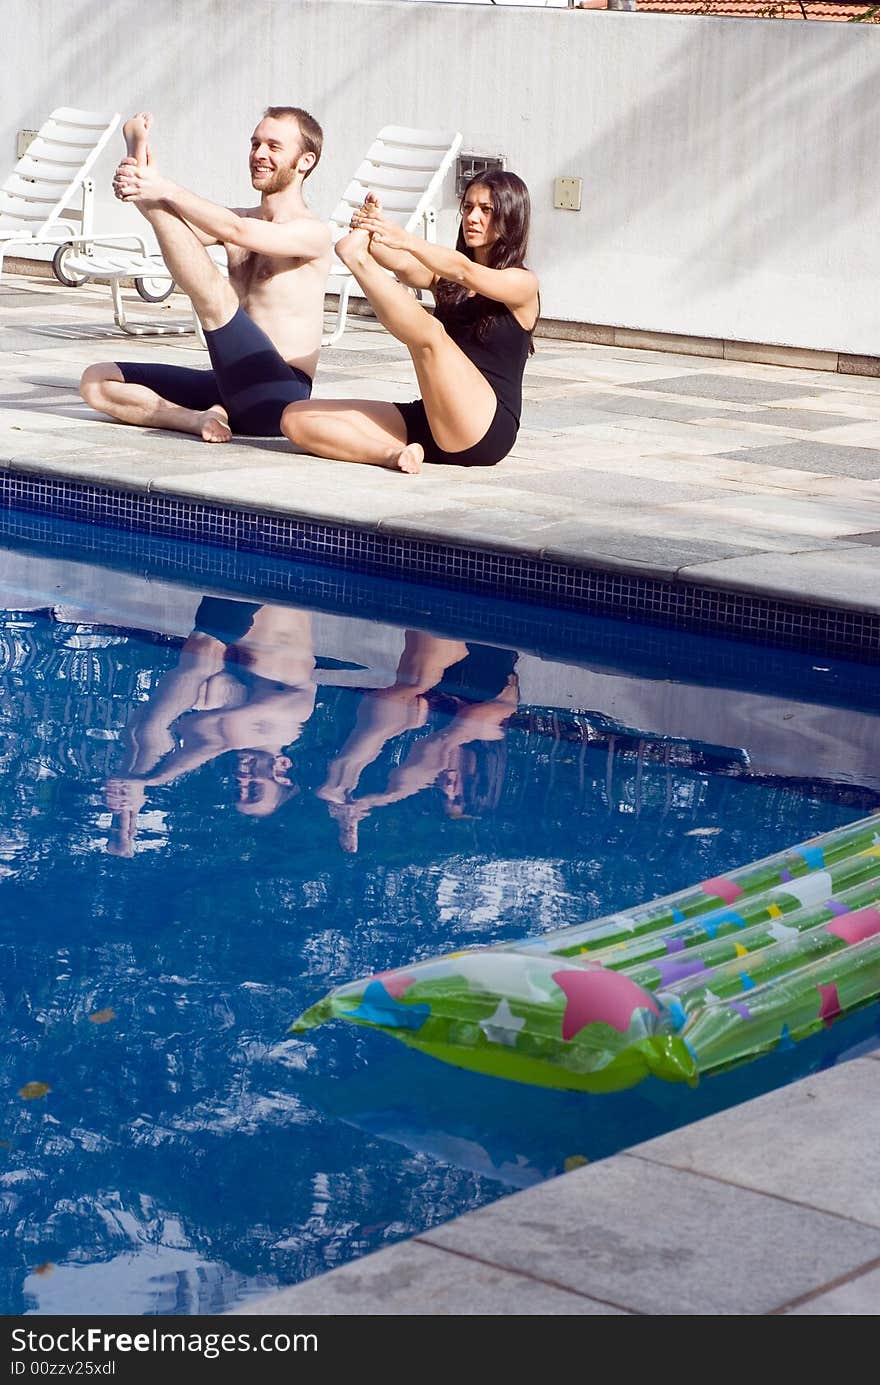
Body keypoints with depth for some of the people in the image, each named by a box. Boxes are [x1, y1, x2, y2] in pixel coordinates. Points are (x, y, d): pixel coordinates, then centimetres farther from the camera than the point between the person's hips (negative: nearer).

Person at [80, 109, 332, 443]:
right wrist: (138, 188, -21)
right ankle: (199, 419, -20)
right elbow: (184, 228, 0)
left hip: (276, 396, -9)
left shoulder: (313, 232, -3)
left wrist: (166, 190, -28)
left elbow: (238, 232, -21)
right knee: (96, 381, -4)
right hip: (231, 389, 9)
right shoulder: (239, 218, 21)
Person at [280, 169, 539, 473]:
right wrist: (374, 237, -26)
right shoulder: (444, 275, 19)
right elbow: (403, 267, -3)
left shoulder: (522, 283, 3)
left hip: (485, 431, -6)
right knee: (296, 418, -11)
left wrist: (405, 240, -33)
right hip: (429, 420, 6)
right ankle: (394, 453, -31)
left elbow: (465, 272, -18)